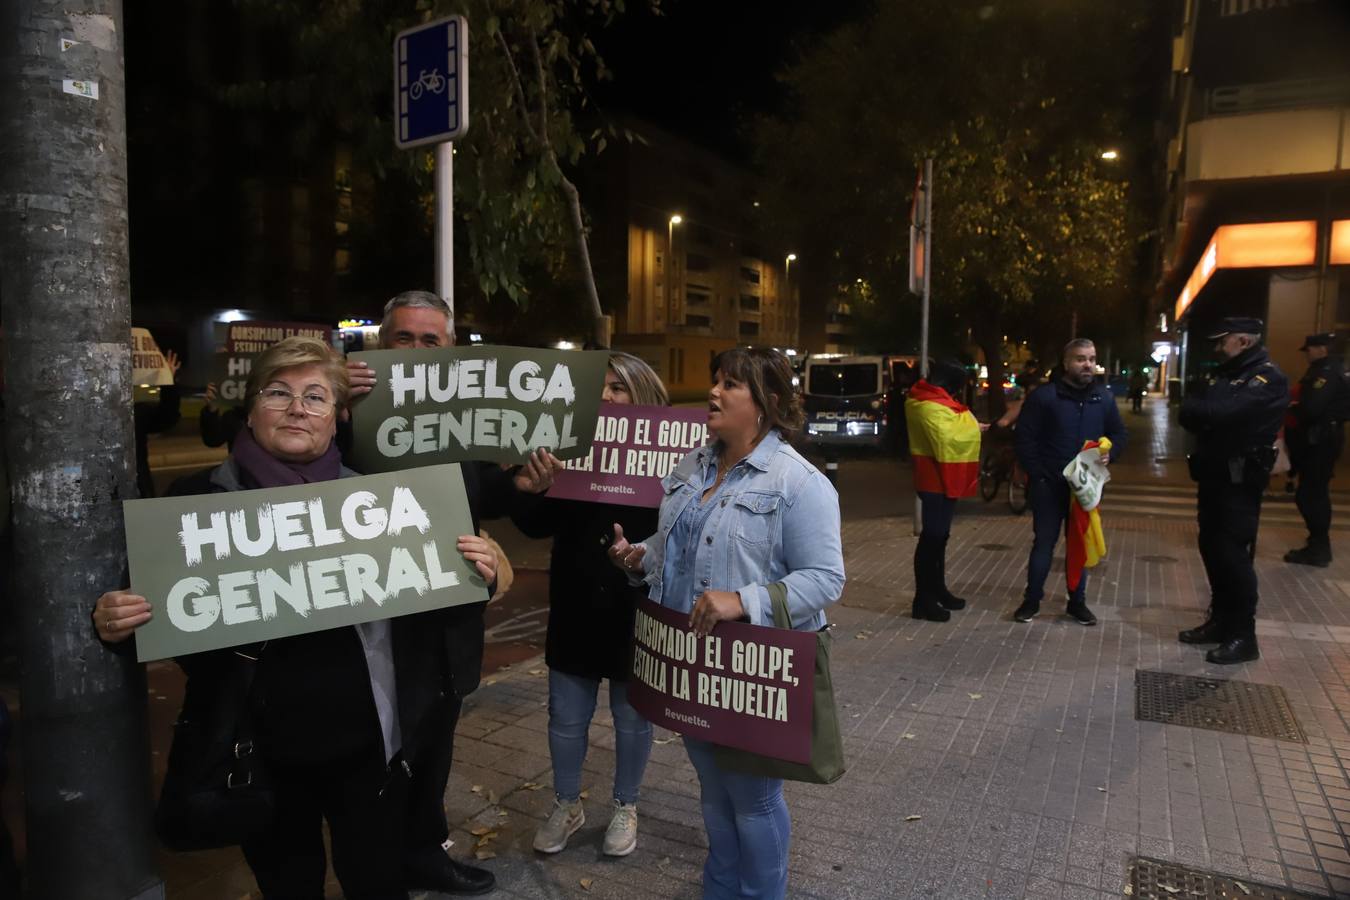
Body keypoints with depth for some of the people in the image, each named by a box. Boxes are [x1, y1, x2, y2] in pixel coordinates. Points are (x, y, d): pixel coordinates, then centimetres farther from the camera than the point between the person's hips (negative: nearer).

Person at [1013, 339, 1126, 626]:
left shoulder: (1105, 398, 5)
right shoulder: (1043, 397, -8)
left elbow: (1118, 434, 15)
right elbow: (1025, 438, -8)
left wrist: (1109, 453, -8)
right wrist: (1037, 475, -13)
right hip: (1049, 486, -4)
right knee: (1043, 543, 4)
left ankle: (1077, 602, 23)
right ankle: (1032, 600, 15)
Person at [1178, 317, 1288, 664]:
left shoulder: (1269, 378, -13)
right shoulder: (1221, 374, 15)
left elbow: (1224, 412, -27)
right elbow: (1187, 412, 5)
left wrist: (1200, 409, -8)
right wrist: (1209, 413, -14)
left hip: (1239, 481, -8)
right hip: (1212, 476, 8)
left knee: (1233, 554, -5)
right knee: (1212, 549, 12)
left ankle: (1243, 636, 5)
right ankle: (1221, 620, 25)